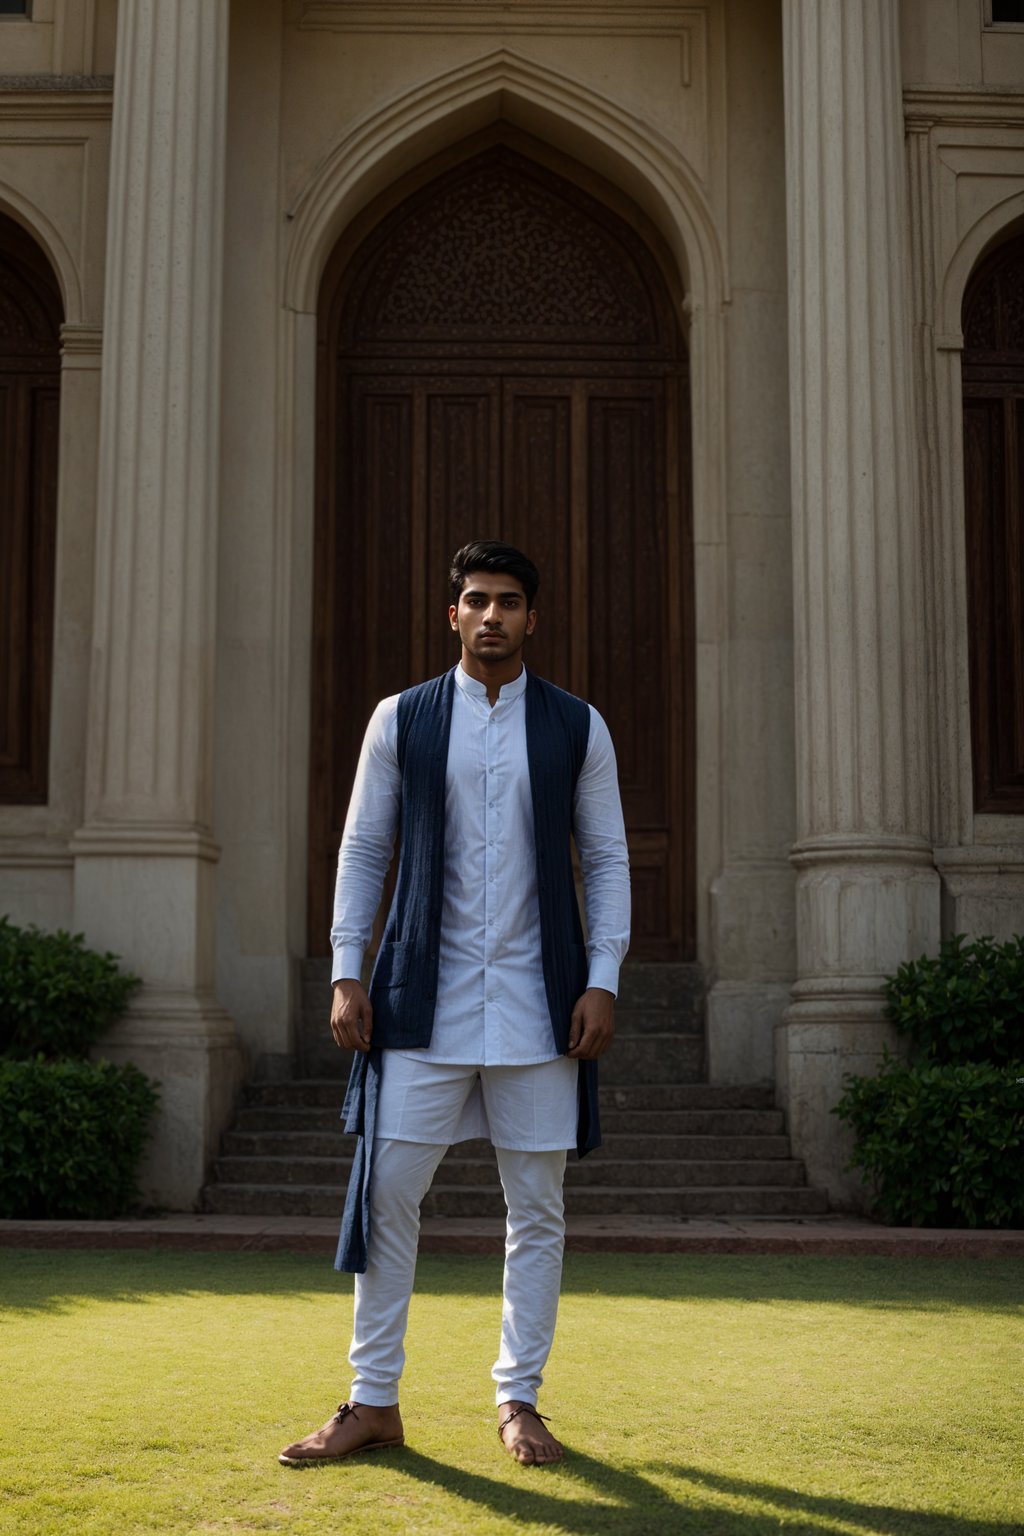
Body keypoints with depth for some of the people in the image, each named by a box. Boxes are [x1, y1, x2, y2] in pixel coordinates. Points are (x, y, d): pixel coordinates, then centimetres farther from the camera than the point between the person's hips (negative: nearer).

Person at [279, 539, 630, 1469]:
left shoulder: (578, 728, 6)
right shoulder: (401, 720, 6)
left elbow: (607, 860, 7)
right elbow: (363, 849, 8)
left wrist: (603, 982, -2)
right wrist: (347, 973, 0)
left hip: (537, 1002, 0)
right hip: (425, 1002, 0)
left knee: (536, 1208, 6)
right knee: (388, 1193, -1)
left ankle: (518, 1401, 19)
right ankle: (374, 1403, 12)